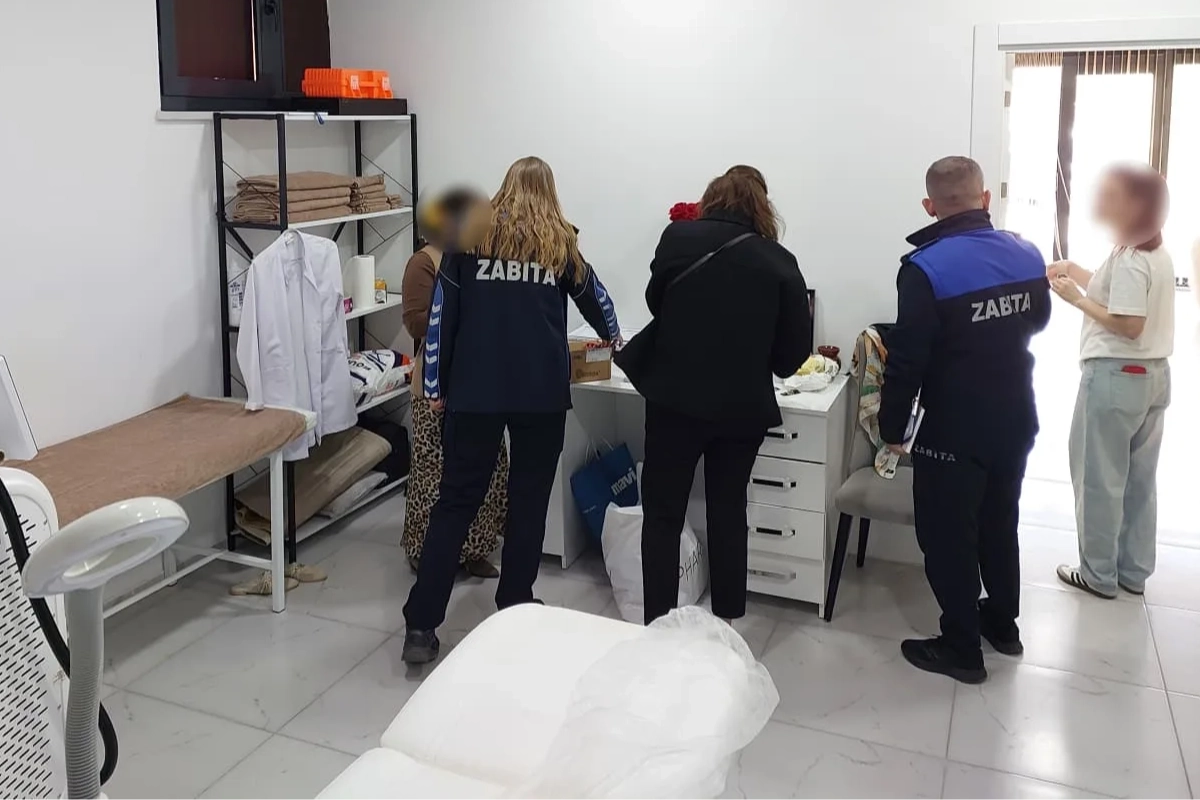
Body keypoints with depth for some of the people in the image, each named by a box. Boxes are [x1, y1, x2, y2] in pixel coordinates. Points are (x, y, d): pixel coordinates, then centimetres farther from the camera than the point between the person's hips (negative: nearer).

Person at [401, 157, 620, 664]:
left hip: (474, 389, 0)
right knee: (528, 502, 11)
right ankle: (514, 611, 18)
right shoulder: (561, 243, 11)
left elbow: (441, 314, 3)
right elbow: (595, 297, 27)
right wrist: (610, 335, 48)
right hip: (542, 392, 0)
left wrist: (436, 384, 7)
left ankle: (421, 624, 2)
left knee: (456, 501, 3)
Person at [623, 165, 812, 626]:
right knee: (729, 512, 17)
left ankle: (658, 624, 12)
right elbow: (796, 349, 0)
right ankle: (727, 619, 26)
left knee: (663, 513, 9)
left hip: (676, 398, -2)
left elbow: (655, 303, 10)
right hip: (743, 407, 2)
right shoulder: (780, 262, -3)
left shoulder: (678, 237, -5)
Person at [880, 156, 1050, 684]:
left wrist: (892, 427, -8)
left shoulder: (925, 268, -21)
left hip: (955, 431, -6)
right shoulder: (1027, 255, -2)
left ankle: (961, 649, 18)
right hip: (1016, 420, 6)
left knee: (947, 537, 8)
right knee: (999, 524, 23)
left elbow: (906, 359, -19)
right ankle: (1003, 622, 39)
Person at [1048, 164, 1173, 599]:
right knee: (1138, 479, 14)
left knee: (1099, 478, 2)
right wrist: (1078, 273, 10)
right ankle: (1133, 572, 23)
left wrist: (1076, 298, -15)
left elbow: (1128, 325, -22)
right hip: (1153, 374, 9)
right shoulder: (1155, 252, 11)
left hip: (1116, 376, -9)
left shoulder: (1128, 257, -17)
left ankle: (1099, 575, 12)